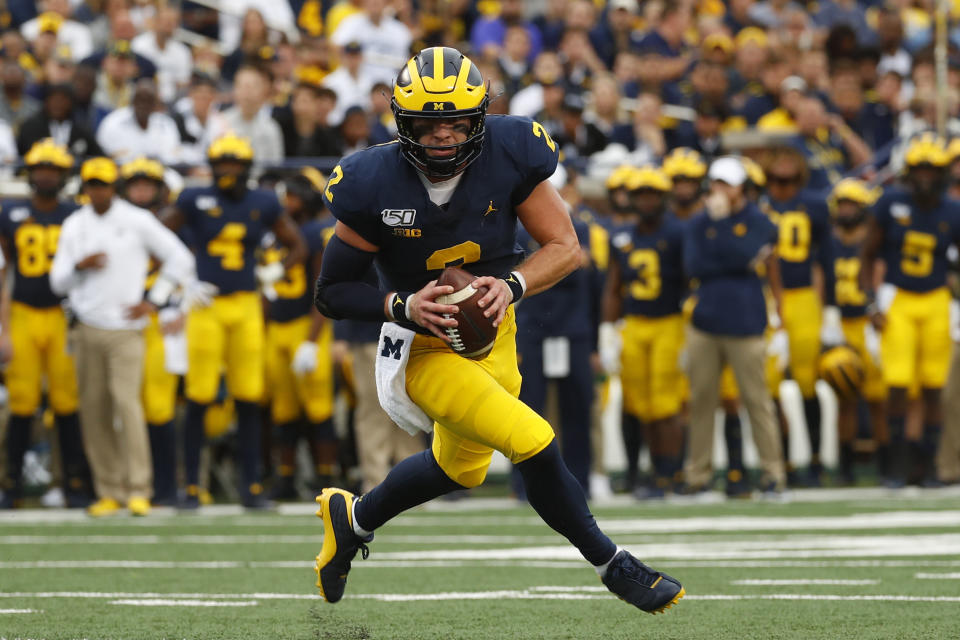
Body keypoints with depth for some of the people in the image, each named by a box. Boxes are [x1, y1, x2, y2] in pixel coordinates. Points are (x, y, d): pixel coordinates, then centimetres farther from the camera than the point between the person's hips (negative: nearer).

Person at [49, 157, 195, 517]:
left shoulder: (138, 222, 0)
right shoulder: (74, 226, 10)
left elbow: (180, 260, 4)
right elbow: (58, 282, 10)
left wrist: (153, 301, 0)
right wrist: (80, 265, -11)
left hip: (125, 329, -4)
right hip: (87, 330, 4)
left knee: (126, 402, -15)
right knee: (93, 409, 2)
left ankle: (138, 488, -13)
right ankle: (109, 490, 8)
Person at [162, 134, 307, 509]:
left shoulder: (263, 205, 7)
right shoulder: (196, 201, -2)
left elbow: (298, 246, 18)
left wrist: (276, 271, 1)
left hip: (246, 306, 3)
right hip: (206, 306, -3)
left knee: (249, 400, 3)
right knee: (198, 400, -4)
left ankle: (251, 485, 9)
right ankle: (192, 486, 2)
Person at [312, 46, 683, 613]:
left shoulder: (508, 156, -18)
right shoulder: (374, 187, -24)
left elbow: (567, 248, -11)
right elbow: (332, 293, -13)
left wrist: (512, 285, -28)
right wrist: (404, 307, -29)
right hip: (426, 349, -5)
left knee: (462, 469, 25)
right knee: (535, 444, -18)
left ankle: (353, 518, 50)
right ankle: (611, 564, 1)